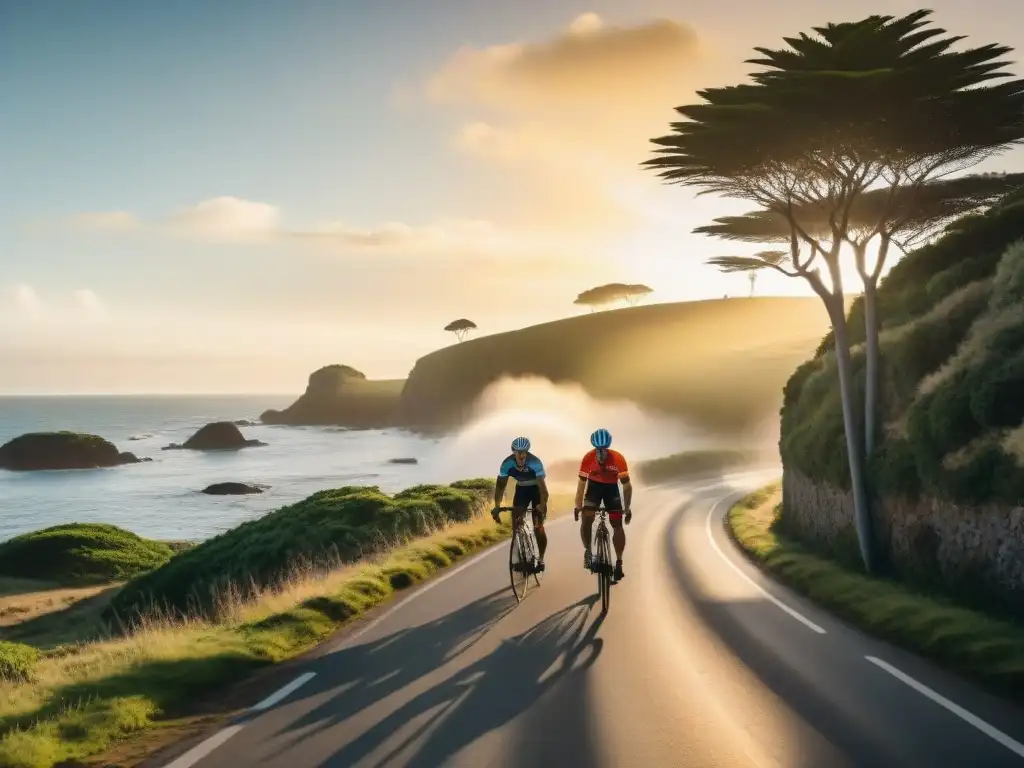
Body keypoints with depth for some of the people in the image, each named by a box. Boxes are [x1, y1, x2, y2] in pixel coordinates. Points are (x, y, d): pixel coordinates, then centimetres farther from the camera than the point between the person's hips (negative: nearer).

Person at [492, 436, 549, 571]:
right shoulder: (507, 463, -26)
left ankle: (541, 559, 6)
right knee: (516, 524, -6)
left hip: (537, 489, -3)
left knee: (538, 527, -9)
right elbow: (500, 485, -22)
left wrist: (542, 505, -50)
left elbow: (542, 486, -38)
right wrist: (497, 506, -33)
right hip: (521, 489, 3)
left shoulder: (535, 462, -34)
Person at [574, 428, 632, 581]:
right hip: (594, 486, 0)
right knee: (586, 519, -19)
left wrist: (627, 508, -25)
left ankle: (619, 562, 2)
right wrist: (578, 506, -20)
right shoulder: (588, 459, -29)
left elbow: (626, 485, -22)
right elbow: (582, 483, -18)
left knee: (617, 524, -7)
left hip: (611, 488, 0)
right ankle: (587, 551, 2)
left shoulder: (618, 459, -31)